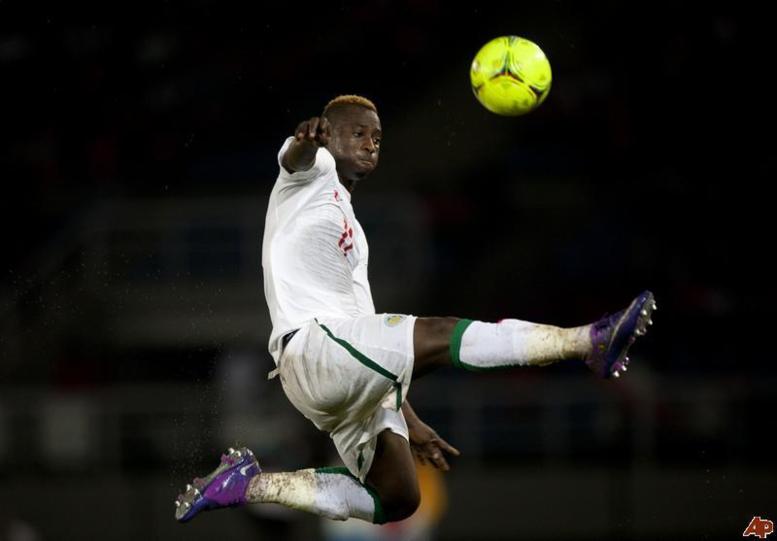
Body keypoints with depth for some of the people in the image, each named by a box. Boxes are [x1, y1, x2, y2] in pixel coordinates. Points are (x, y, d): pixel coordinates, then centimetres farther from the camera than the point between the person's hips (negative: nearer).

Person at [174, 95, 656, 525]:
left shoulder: (353, 233, 31)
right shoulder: (313, 174, 8)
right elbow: (296, 156, -19)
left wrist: (408, 421, 28)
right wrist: (307, 138, -46)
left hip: (356, 378, 9)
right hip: (311, 345, -9)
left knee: (397, 500, 1)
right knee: (439, 335, -27)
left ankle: (252, 485, 8)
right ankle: (590, 341, -37)